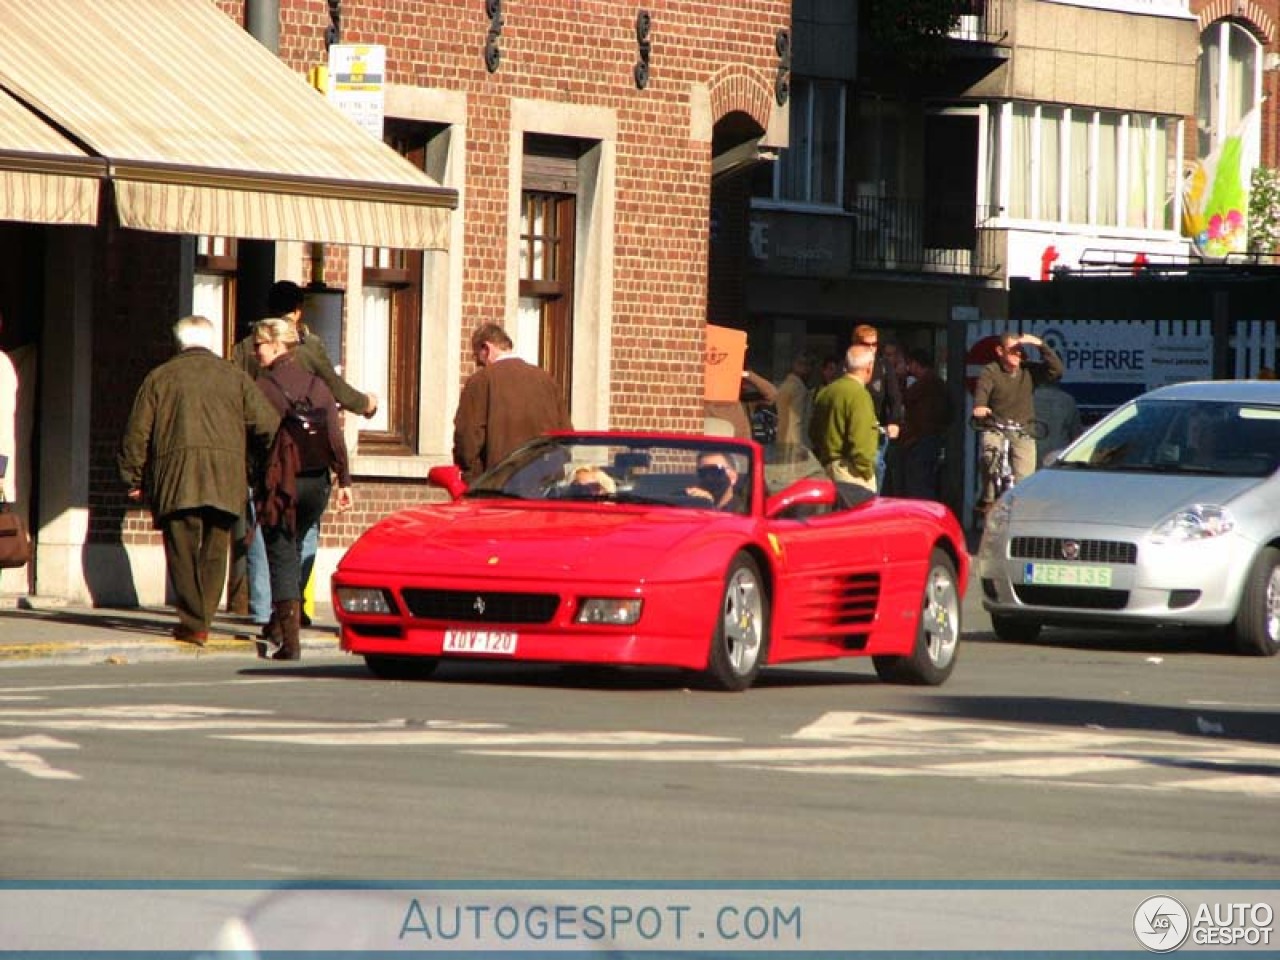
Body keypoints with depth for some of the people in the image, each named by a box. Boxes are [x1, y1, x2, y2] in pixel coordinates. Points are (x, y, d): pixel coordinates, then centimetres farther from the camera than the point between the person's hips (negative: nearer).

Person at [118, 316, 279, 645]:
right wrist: (245, 451, 25)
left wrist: (133, 478, 16)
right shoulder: (234, 377, 12)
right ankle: (203, 620, 4)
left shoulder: (160, 377, 10)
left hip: (176, 476, -1)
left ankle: (193, 622, -6)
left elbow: (137, 432, 7)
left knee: (183, 552, 0)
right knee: (214, 552, 8)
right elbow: (267, 423, 5)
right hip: (225, 478, 1)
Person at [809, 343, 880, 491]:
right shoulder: (859, 395, -15)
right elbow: (860, 441, -21)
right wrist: (866, 471, -13)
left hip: (827, 466, 9)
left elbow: (813, 432, 17)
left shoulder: (825, 392, 11)